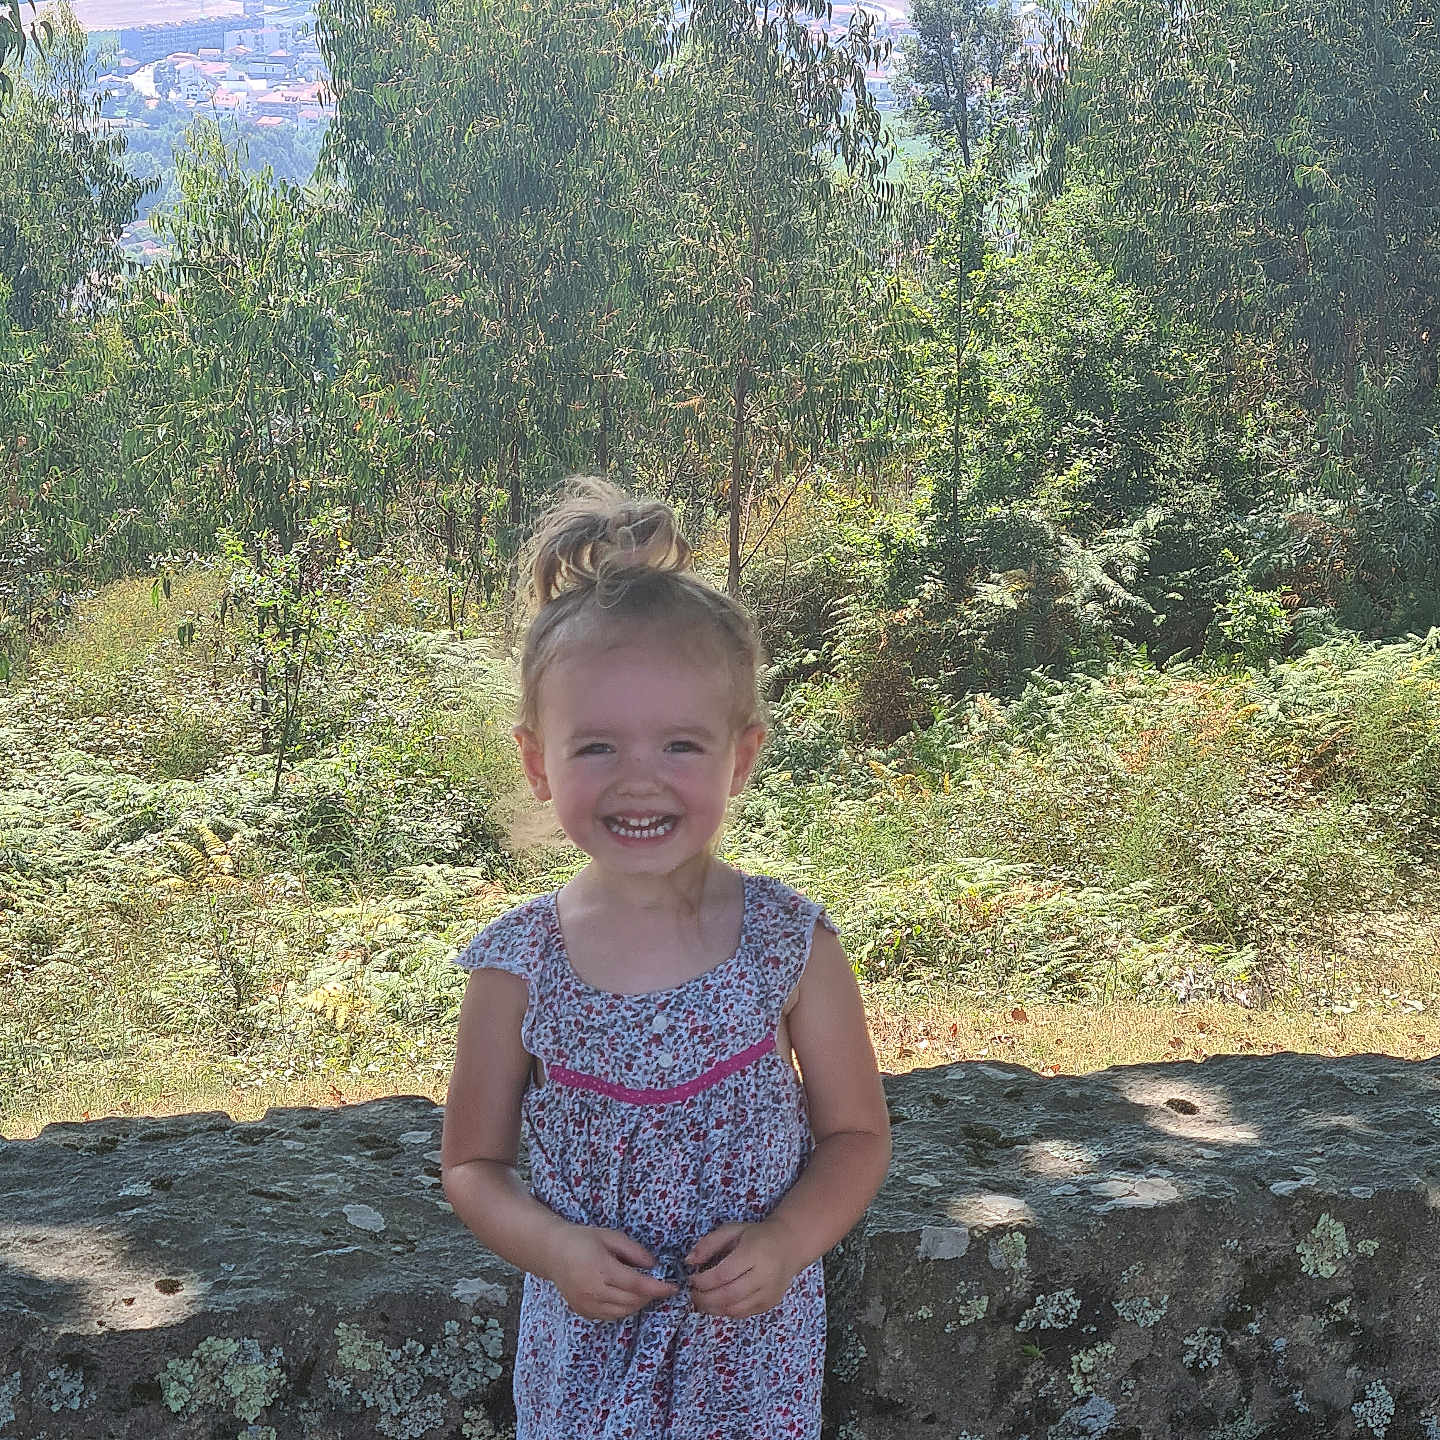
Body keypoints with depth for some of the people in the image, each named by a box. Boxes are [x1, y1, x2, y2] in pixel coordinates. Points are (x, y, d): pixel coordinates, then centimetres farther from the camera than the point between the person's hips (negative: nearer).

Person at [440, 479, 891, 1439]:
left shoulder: (794, 945, -12)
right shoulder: (518, 963, -11)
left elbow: (857, 1133, -1)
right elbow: (475, 1161, 1)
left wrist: (787, 1239, -16)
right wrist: (552, 1246, -16)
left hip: (754, 1336, 0)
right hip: (587, 1345, 0)